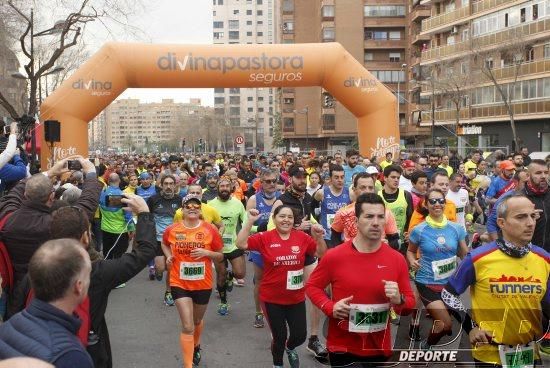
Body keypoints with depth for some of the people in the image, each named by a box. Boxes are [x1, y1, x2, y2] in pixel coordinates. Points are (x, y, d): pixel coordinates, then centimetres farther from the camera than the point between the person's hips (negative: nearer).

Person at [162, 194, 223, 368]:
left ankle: (196, 347, 55)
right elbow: (164, 244, 17)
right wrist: (169, 256, -3)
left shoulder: (210, 230, -10)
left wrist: (207, 253, -21)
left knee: (197, 321, 24)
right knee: (187, 327, -8)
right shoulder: (172, 230, -7)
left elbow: (220, 257, -2)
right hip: (180, 284, -1)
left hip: (203, 284, 1)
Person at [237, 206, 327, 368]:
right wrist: (250, 222, -25)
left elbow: (321, 253, 2)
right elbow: (241, 244, -18)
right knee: (279, 336, 10)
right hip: (272, 299, -2)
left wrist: (319, 237, -16)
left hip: (296, 298, 2)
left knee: (300, 335, 7)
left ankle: (290, 348, 45)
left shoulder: (302, 237, -4)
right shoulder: (265, 238, -10)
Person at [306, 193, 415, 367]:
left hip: (380, 349, 3)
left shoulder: (397, 259, -4)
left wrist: (399, 300, -18)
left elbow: (410, 303, 4)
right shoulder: (334, 256, -10)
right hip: (343, 348, -3)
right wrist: (330, 307, -14)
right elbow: (312, 286, 3)